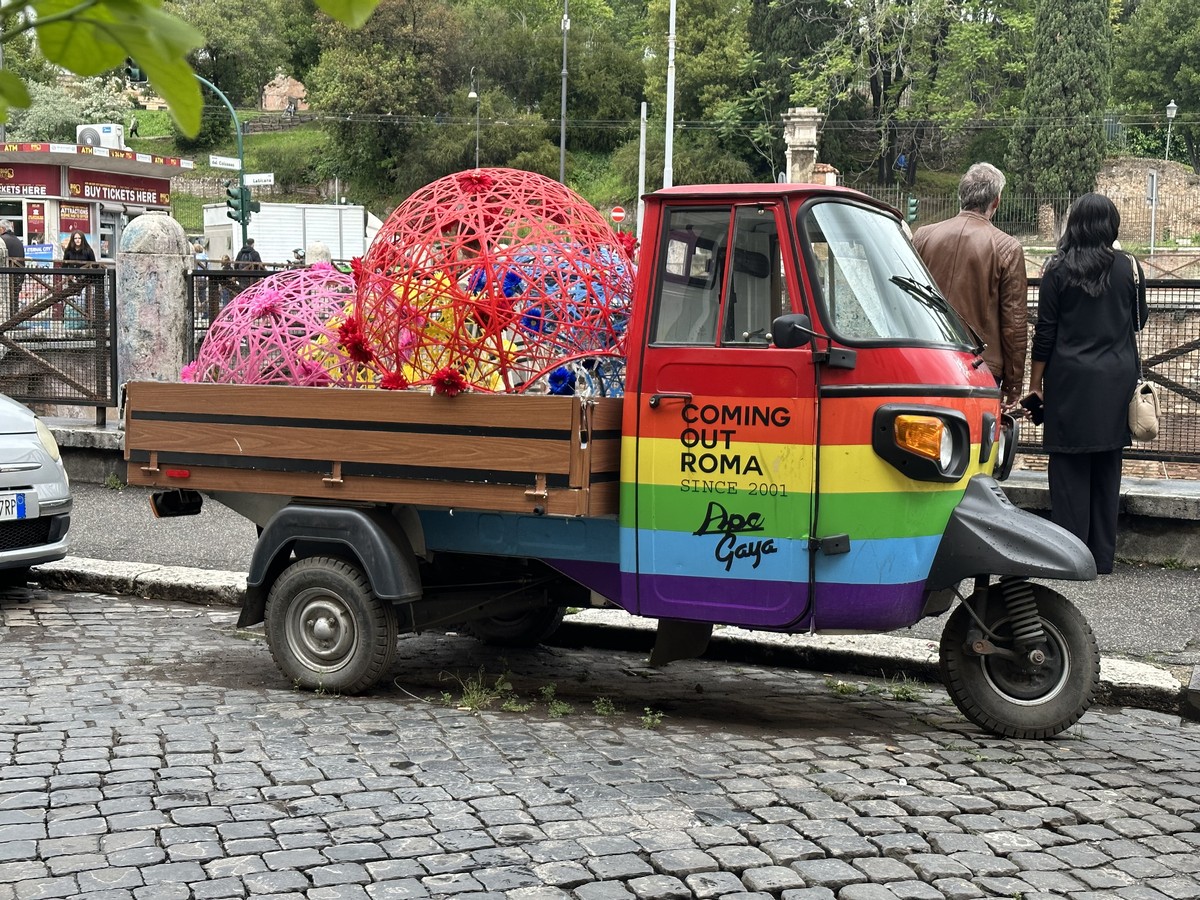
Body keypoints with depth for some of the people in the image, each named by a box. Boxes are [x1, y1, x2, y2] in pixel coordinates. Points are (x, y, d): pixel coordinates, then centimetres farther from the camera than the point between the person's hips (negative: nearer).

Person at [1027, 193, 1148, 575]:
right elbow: (1140, 319, 13)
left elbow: (1045, 331, -4)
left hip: (1070, 379, -3)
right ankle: (1103, 557, 15)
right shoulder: (1129, 267, 0)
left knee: (1070, 468, 3)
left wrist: (1035, 382, 3)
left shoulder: (1058, 269, -6)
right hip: (1117, 379, 3)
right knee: (1107, 466, 10)